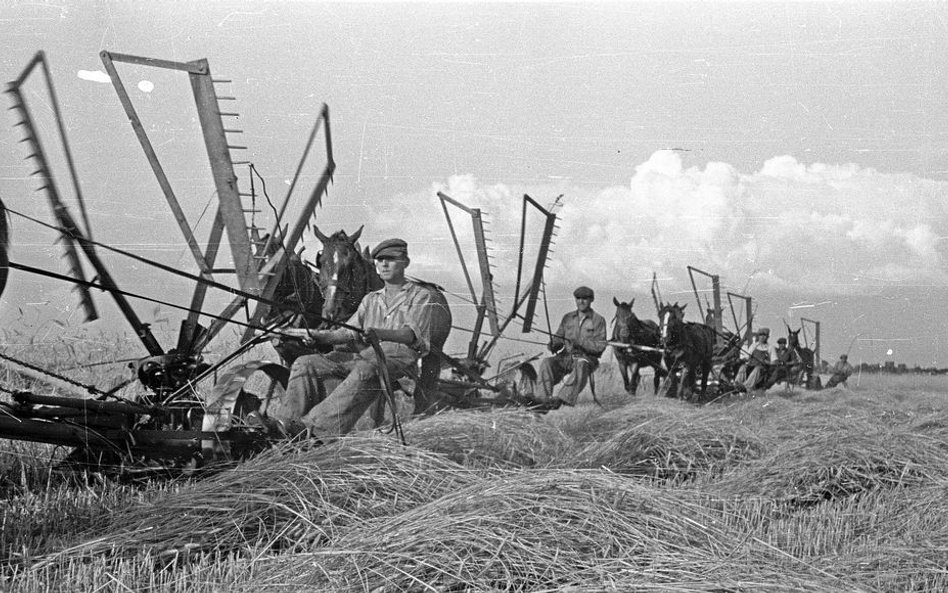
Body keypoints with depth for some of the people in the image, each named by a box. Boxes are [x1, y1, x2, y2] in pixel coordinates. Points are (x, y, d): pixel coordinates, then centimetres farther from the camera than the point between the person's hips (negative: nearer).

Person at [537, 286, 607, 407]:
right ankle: (547, 398, -36)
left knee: (581, 366, -40)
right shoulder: (568, 318, 16)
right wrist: (554, 345, -9)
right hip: (566, 356, 4)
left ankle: (563, 398, -49)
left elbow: (600, 346, -6)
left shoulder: (598, 320, 3)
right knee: (547, 363, -25)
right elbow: (559, 337, 16)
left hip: (586, 357, -4)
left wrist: (581, 343, -21)